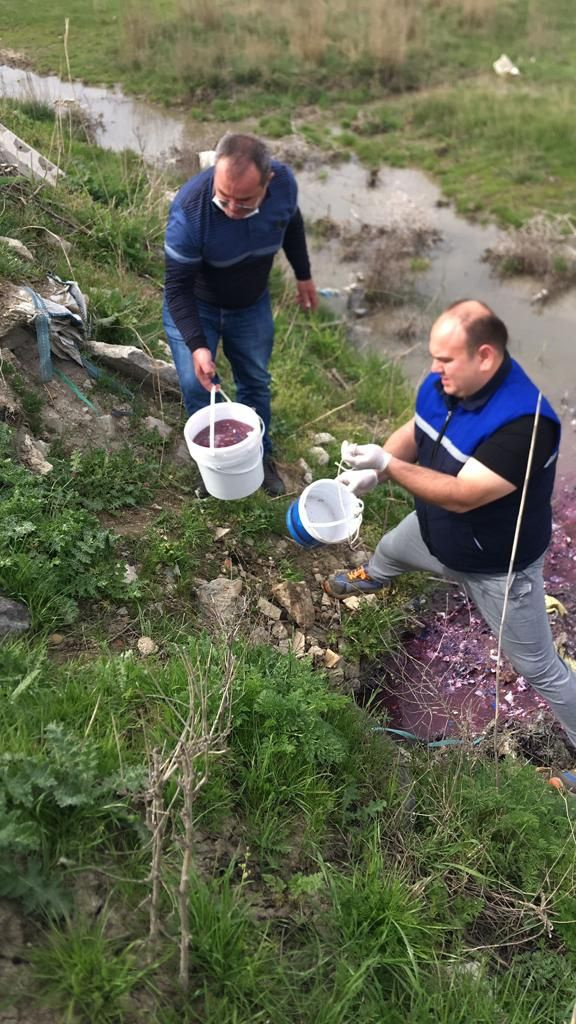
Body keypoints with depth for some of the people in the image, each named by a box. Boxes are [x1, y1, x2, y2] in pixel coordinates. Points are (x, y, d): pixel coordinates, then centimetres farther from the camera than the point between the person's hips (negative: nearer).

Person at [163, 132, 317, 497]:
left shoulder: (284, 182, -25)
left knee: (256, 382, 14)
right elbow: (178, 287, -28)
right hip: (195, 306, -3)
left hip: (252, 305, 3)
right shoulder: (189, 210, -36)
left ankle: (260, 455, 37)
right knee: (198, 388, -6)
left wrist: (303, 274, 11)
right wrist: (197, 345, -40)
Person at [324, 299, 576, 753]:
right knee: (389, 550, 37)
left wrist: (386, 465, -39)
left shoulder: (523, 422, -39)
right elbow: (412, 433, 0)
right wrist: (372, 473, -17)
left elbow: (461, 496, -38)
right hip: (435, 532, 8)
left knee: (539, 668, 7)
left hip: (496, 565, -8)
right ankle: (371, 579, 74)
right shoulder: (443, 384, -15)